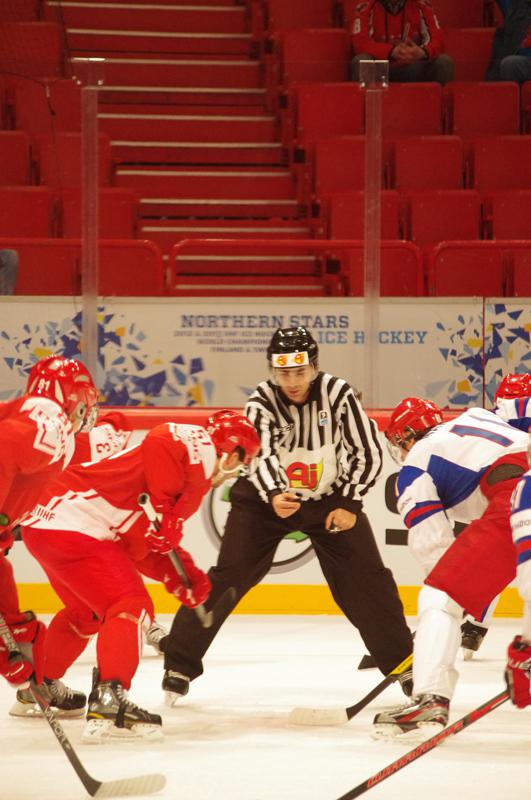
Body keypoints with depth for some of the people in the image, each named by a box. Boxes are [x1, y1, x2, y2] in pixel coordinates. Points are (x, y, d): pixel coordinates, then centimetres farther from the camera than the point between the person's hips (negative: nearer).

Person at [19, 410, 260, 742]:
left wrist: (184, 575, 10)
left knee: (88, 611, 30)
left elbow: (143, 547, 23)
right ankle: (108, 701, -26)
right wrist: (163, 525, -24)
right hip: (73, 528, -11)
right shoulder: (197, 444, -6)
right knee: (133, 606, -15)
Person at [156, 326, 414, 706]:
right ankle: (180, 662, -6)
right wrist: (274, 496, -52)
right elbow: (260, 456, -33)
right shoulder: (262, 401, -20)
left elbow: (368, 453, -10)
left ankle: (403, 661, 8)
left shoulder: (338, 394, -18)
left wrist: (350, 504, -15)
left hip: (330, 498, 1)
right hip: (266, 497, -1)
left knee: (366, 578, -5)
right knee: (230, 575, -11)